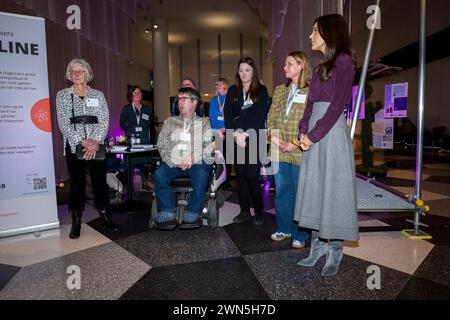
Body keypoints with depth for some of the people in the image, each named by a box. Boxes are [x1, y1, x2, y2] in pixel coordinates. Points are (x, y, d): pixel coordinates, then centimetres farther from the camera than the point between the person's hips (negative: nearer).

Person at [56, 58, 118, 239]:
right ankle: (76, 222, 12)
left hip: (96, 146, 1)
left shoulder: (98, 95, 9)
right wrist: (82, 141, -15)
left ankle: (105, 216, 14)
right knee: (76, 183, 2)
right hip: (74, 146, 0)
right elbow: (63, 123, -3)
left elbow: (104, 121, 0)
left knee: (100, 181, 2)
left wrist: (95, 141, -15)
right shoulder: (62, 95, 7)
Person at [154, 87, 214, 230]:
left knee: (201, 174, -34)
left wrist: (194, 158, -15)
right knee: (159, 174, -28)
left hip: (197, 163, -2)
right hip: (173, 163, 2)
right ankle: (167, 214, -19)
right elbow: (162, 145, 10)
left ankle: (192, 214, -22)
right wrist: (173, 161, -9)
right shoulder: (170, 122, 21)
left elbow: (209, 145, 2)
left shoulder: (203, 123, 15)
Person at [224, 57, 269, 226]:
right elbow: (227, 115, 4)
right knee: (240, 175, 4)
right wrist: (236, 134, -9)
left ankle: (259, 211, 9)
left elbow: (260, 116, -5)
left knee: (252, 176, -7)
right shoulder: (233, 91, 13)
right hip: (236, 139, 3)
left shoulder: (261, 90, 5)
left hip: (254, 138, -3)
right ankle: (244, 211, 16)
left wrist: (245, 134, -13)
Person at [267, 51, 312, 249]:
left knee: (300, 194, 4)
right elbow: (271, 116, 13)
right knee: (281, 192, 13)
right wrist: (273, 136, -4)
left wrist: (296, 144, -16)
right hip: (279, 151, 6)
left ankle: (300, 235, 20)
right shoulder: (279, 90, 16)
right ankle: (284, 229, 29)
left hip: (300, 153, -5)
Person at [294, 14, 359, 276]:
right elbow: (311, 103, 14)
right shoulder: (320, 68, 19)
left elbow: (338, 104, -14)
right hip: (315, 135, 8)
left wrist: (313, 135, -15)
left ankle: (335, 251, 12)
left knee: (333, 190, -2)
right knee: (314, 189, 9)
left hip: (333, 132, -8)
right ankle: (319, 245, 21)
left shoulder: (344, 61, -4)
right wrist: (303, 132, 0)